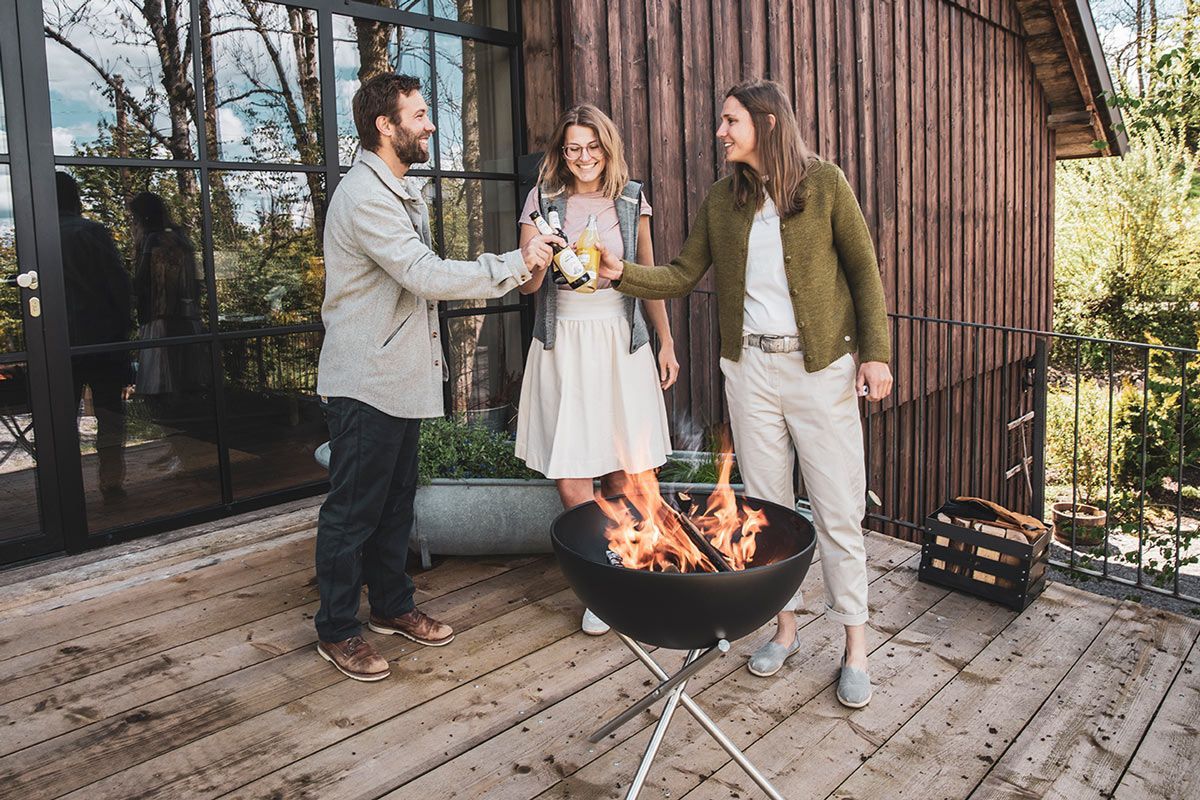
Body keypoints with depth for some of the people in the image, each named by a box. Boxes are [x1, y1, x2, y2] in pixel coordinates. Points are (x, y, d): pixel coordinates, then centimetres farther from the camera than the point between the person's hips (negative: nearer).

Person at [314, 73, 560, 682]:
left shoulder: (402, 192, 16)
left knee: (395, 500, 17)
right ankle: (337, 632, 16)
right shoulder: (365, 196, -18)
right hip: (365, 381, -10)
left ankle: (392, 605, 32)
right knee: (353, 511, 1)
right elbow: (427, 275, -26)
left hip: (401, 377, 10)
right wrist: (515, 264, -21)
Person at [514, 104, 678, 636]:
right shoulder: (543, 199, 4)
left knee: (622, 474, 0)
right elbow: (526, 284, 2)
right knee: (570, 479, -4)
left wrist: (666, 342, 12)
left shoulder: (631, 200, 9)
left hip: (621, 342, 1)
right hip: (563, 344, -1)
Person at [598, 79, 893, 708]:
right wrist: (622, 273, -4)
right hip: (750, 366, 4)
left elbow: (864, 271, 1)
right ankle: (784, 627, 27)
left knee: (837, 509, 0)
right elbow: (682, 276, 11)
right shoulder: (723, 199, 9)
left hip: (820, 365, -4)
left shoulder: (823, 183, -1)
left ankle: (854, 644, 16)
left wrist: (874, 353, -5)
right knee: (766, 505, 10)